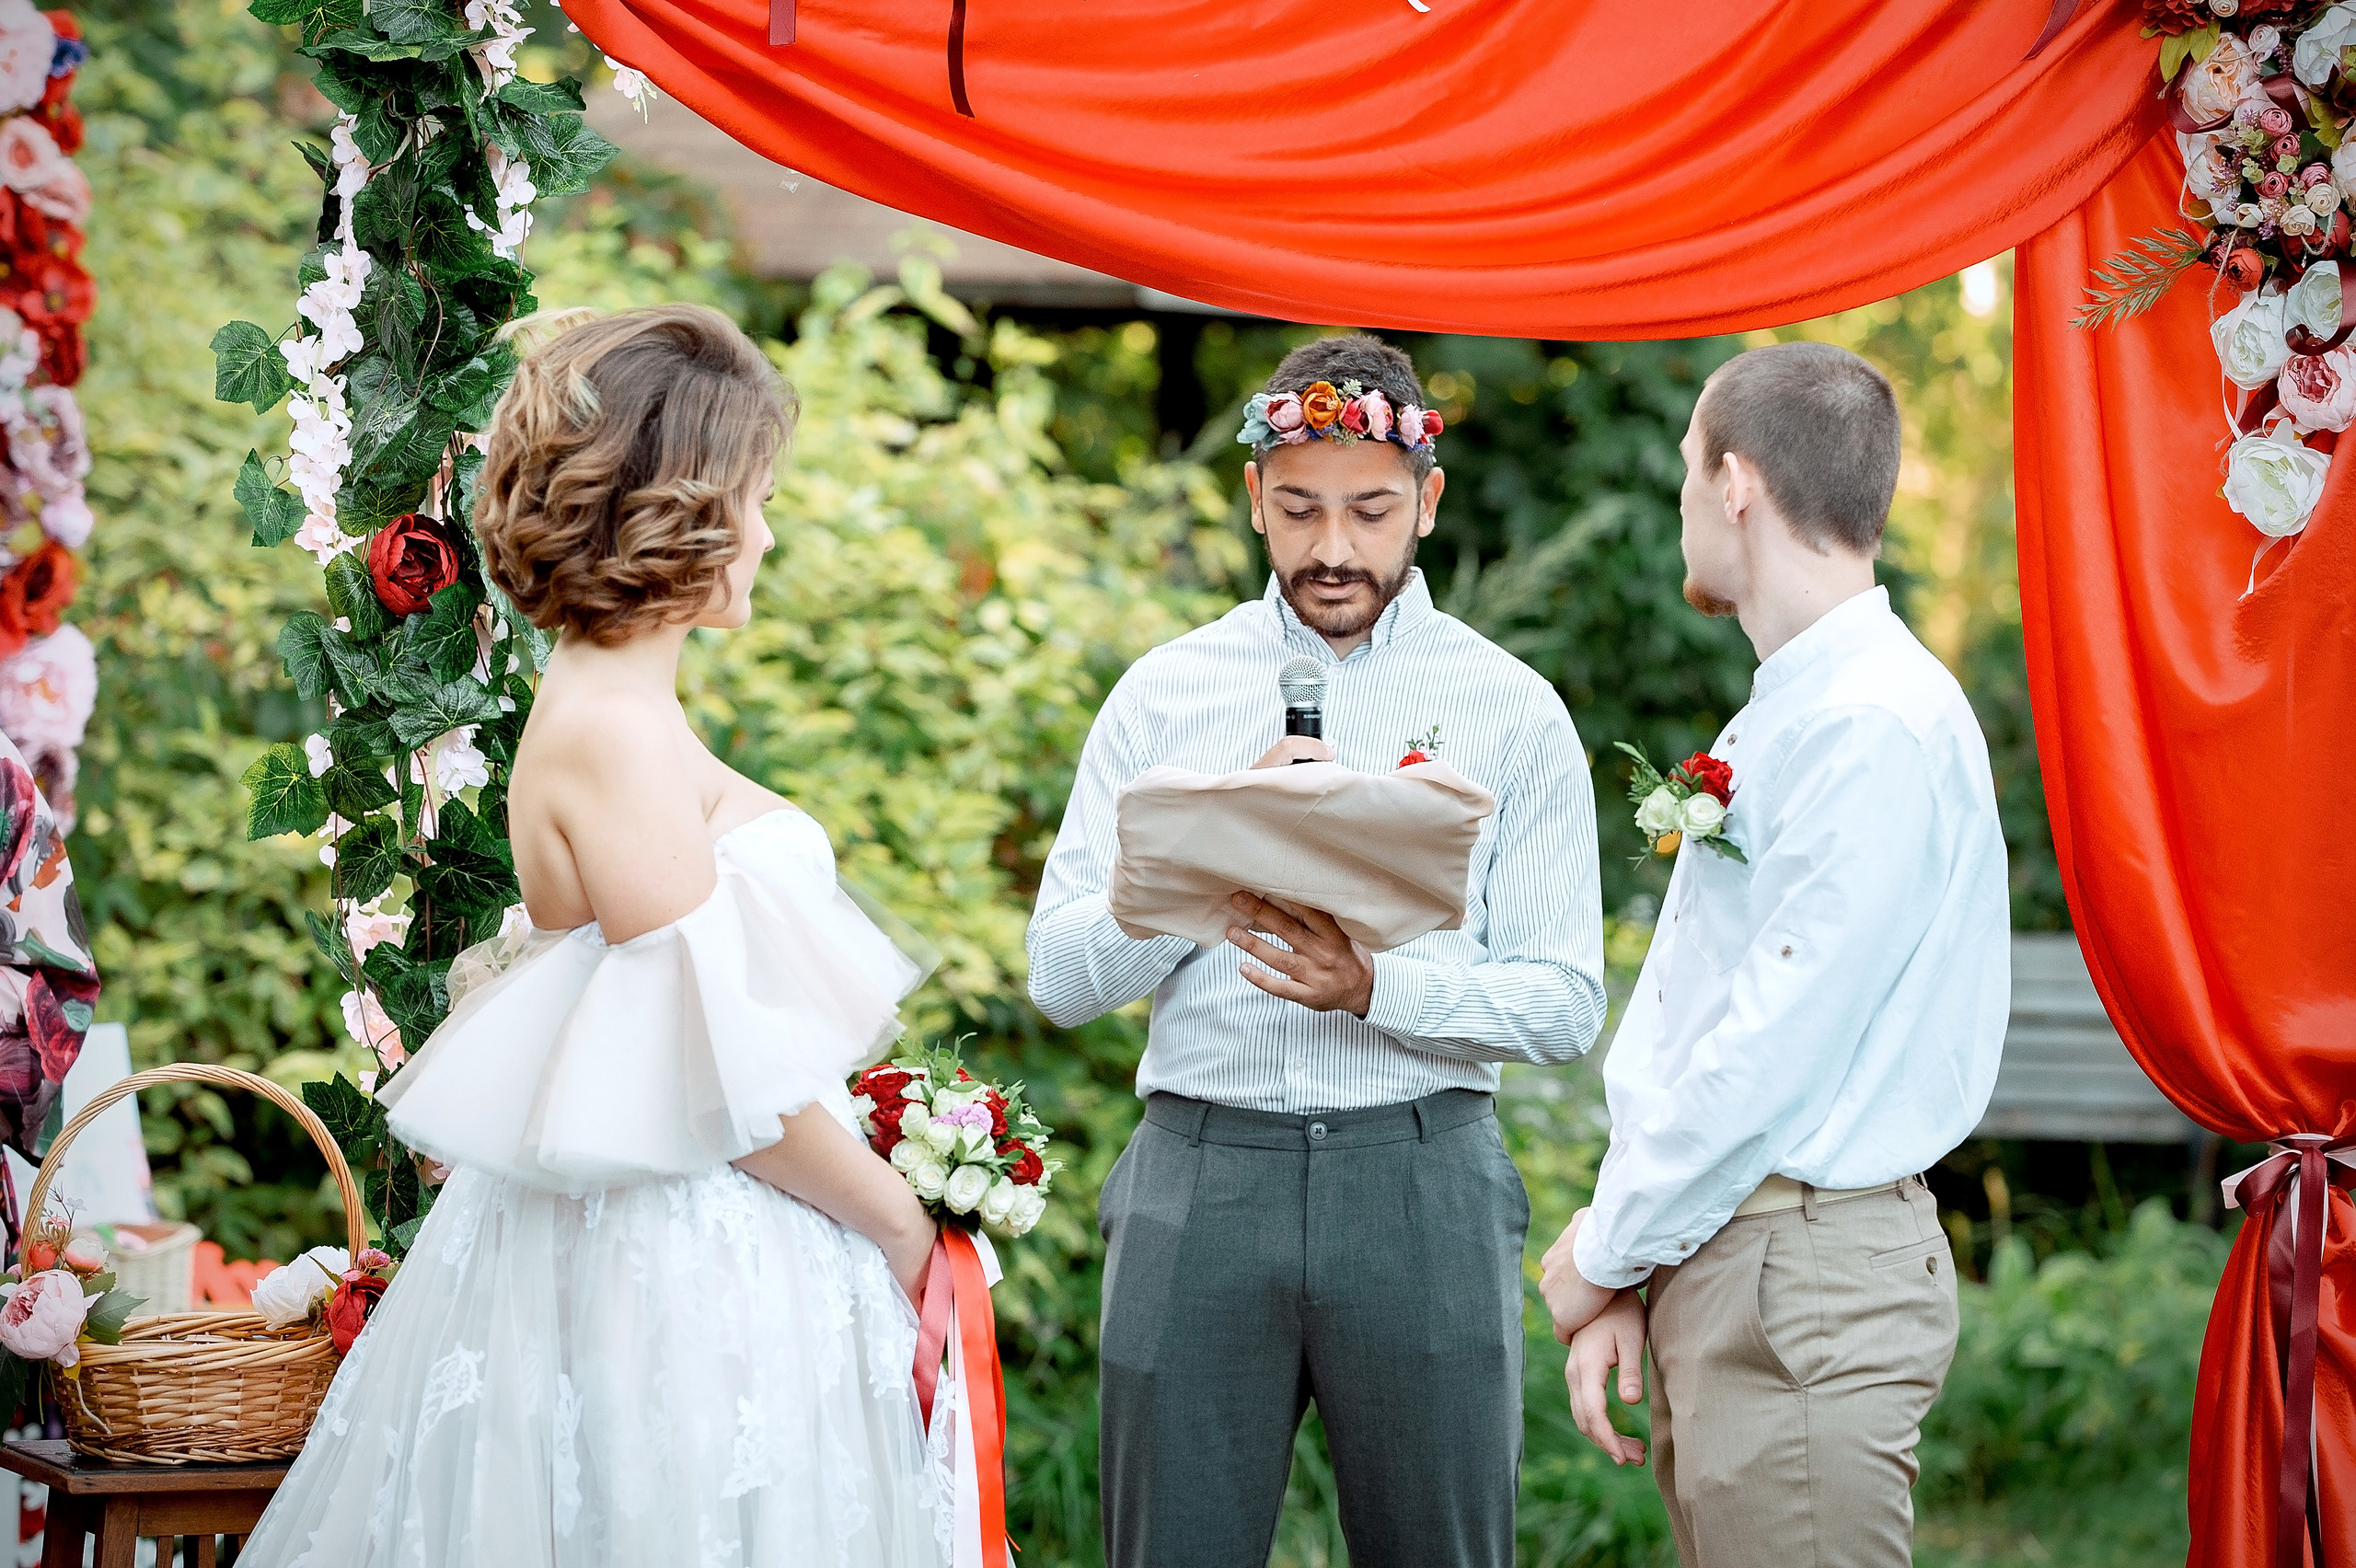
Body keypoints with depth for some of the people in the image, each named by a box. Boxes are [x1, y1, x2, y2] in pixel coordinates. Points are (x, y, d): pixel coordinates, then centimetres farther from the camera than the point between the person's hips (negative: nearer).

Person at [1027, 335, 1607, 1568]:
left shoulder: (1512, 712, 5)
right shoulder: (1165, 694, 8)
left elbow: (1564, 1004, 0)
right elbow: (1059, 977, 3)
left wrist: (1377, 988, -17)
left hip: (1420, 1178, -1)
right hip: (1198, 1175, 1)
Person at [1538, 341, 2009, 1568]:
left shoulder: (1881, 726, -16)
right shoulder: (1779, 714, 17)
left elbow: (1772, 1049, -19)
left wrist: (1605, 1250, -8)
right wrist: (1624, 1278, 9)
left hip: (1807, 1277, -9)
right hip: (1712, 1260, 9)